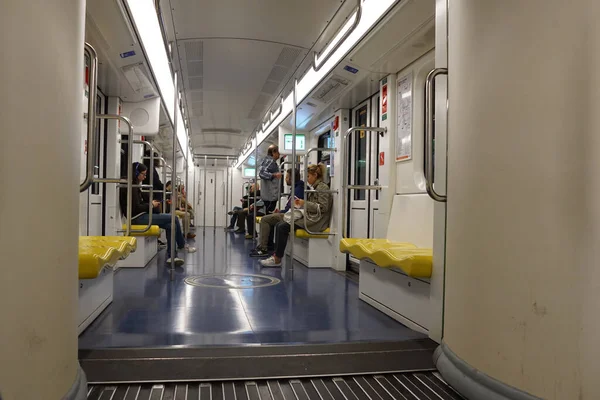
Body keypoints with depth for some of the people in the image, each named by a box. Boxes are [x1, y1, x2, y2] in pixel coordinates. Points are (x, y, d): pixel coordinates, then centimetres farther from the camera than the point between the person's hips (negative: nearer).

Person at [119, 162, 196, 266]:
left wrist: (151, 202, 0)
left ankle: (171, 256, -9)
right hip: (137, 218, -10)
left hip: (141, 216, 10)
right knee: (174, 218, -10)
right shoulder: (132, 187, -14)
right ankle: (182, 245, 9)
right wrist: (151, 205, -7)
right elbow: (136, 207, -19)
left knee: (171, 225, -4)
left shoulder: (134, 186, 17)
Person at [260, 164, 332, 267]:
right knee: (279, 225, -4)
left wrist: (305, 203, -15)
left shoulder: (322, 187, -9)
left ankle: (277, 259, -12)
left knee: (283, 227, -19)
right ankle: (276, 255, -7)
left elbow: (323, 207, -18)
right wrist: (301, 204, 4)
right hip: (309, 217, 9)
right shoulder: (315, 187, 19)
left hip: (316, 221, -9)